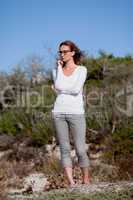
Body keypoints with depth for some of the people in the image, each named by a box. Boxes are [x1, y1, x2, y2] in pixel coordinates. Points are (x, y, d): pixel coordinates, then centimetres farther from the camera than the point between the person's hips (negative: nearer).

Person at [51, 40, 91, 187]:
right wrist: (60, 67, -1)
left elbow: (76, 90, -15)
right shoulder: (56, 71, 12)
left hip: (76, 113, -3)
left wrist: (59, 88, -3)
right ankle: (71, 183, -3)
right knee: (64, 149, -3)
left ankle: (86, 180, 18)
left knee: (80, 150, -3)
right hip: (59, 113, 3)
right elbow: (58, 86, -9)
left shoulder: (82, 70, 1)